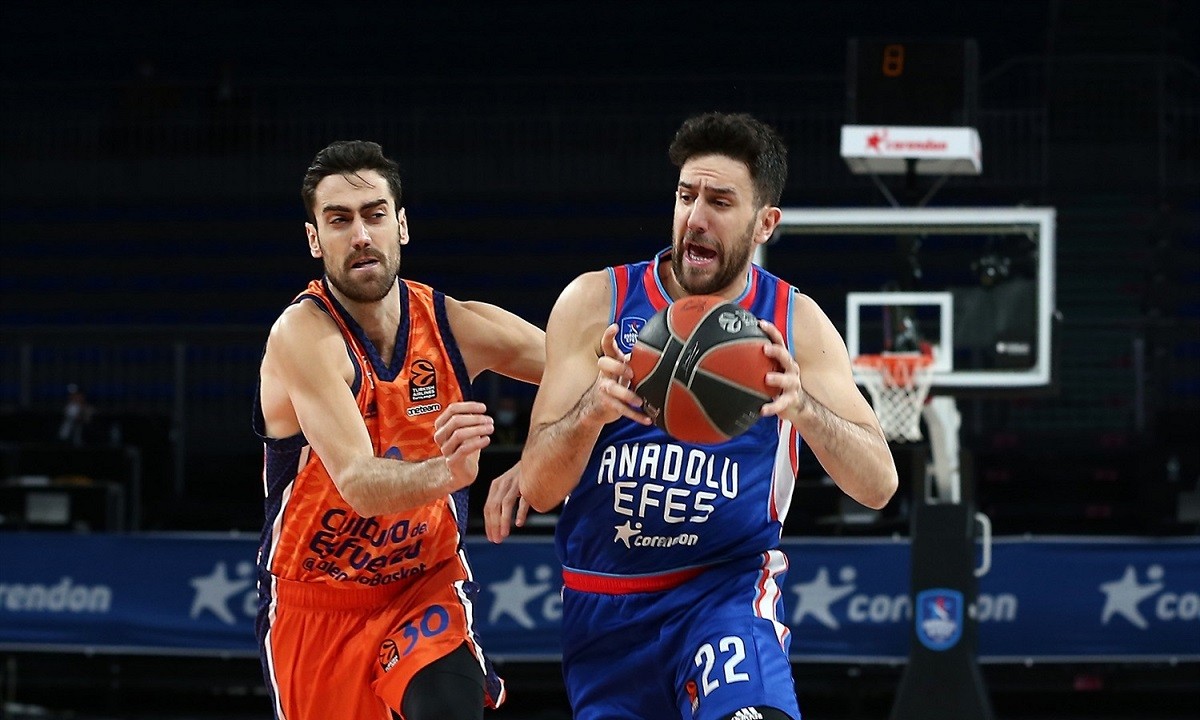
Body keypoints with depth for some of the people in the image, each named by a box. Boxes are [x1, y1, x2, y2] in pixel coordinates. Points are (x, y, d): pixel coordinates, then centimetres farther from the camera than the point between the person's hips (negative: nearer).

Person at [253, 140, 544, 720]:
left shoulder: (455, 325, -9)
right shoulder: (303, 335, -23)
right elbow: (358, 484, -34)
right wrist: (445, 473, -56)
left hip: (428, 586, 2)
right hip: (317, 603, -2)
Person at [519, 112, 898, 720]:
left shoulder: (795, 323, -2)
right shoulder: (596, 302, -4)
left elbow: (878, 484, -9)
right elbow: (539, 487, -9)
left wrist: (802, 406, -28)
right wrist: (592, 409, -31)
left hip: (727, 589, -2)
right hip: (603, 606, 2)